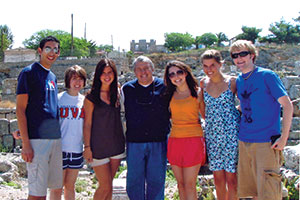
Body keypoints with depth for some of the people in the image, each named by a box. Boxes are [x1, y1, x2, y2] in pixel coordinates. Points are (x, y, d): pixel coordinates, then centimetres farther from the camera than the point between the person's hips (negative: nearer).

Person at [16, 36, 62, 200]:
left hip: (55, 137, 7)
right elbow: (20, 109, -8)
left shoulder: (53, 77, 18)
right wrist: (25, 143, -15)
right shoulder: (29, 72, -3)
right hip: (37, 139, -7)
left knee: (54, 185, 11)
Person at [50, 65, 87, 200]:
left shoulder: (84, 100, 6)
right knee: (57, 187, 1)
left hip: (77, 148, 3)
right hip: (60, 148, -3)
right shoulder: (58, 99, -4)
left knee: (70, 186, 13)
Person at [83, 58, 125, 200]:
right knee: (105, 186, -3)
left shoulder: (117, 93, 8)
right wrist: (87, 147, -8)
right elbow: (87, 124, -6)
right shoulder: (91, 97, -7)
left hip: (116, 144, 5)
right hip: (98, 146, -5)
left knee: (108, 185, 11)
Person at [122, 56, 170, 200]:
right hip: (134, 143, 1)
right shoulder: (127, 89, 7)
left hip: (158, 141, -1)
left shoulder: (163, 87, 3)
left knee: (156, 180, 7)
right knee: (134, 180, 7)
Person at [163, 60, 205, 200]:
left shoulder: (197, 92, 0)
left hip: (193, 140, -4)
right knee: (180, 183, 10)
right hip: (174, 140, 4)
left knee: (189, 185, -3)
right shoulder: (170, 94, 10)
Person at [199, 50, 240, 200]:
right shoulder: (203, 83, 7)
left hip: (231, 133, -3)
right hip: (212, 134, 4)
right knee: (218, 179, 8)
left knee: (231, 179, -1)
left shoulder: (232, 82, -4)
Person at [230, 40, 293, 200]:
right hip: (244, 141, 6)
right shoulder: (238, 81, 11)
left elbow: (287, 105, -9)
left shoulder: (267, 76, -7)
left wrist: (284, 137, -14)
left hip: (266, 141, -6)